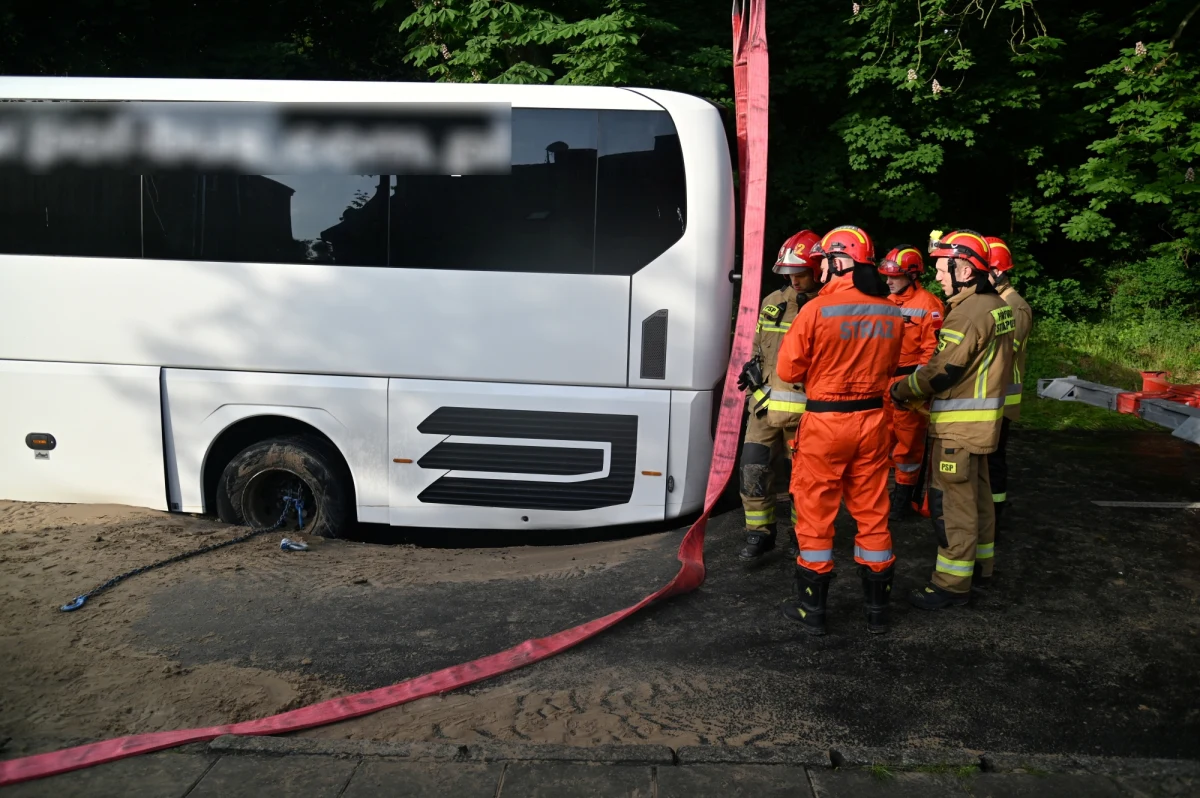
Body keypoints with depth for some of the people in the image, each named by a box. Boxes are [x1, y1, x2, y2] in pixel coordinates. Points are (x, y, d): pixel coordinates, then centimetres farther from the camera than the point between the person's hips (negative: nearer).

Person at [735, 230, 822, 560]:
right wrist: (753, 370, 5)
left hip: (805, 409, -4)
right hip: (765, 404, 5)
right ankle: (759, 534, 17)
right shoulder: (773, 302, 10)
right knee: (754, 471, 3)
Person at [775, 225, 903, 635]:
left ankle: (812, 609, 16)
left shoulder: (818, 308, -16)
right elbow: (890, 367, 11)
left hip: (825, 421, -5)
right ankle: (877, 608, 26)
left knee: (815, 512, 7)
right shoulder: (892, 312, 1)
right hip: (872, 420, 5)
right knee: (872, 512, 15)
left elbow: (789, 370, -12)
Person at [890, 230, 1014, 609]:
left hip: (959, 423, -10)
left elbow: (944, 370, -22)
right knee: (976, 492, 22)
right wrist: (916, 380, 9)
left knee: (952, 500, -4)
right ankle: (980, 558, 37)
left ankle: (953, 583, 2)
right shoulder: (996, 305, 10)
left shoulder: (970, 311, -21)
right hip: (981, 420, 10)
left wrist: (902, 389, -8)